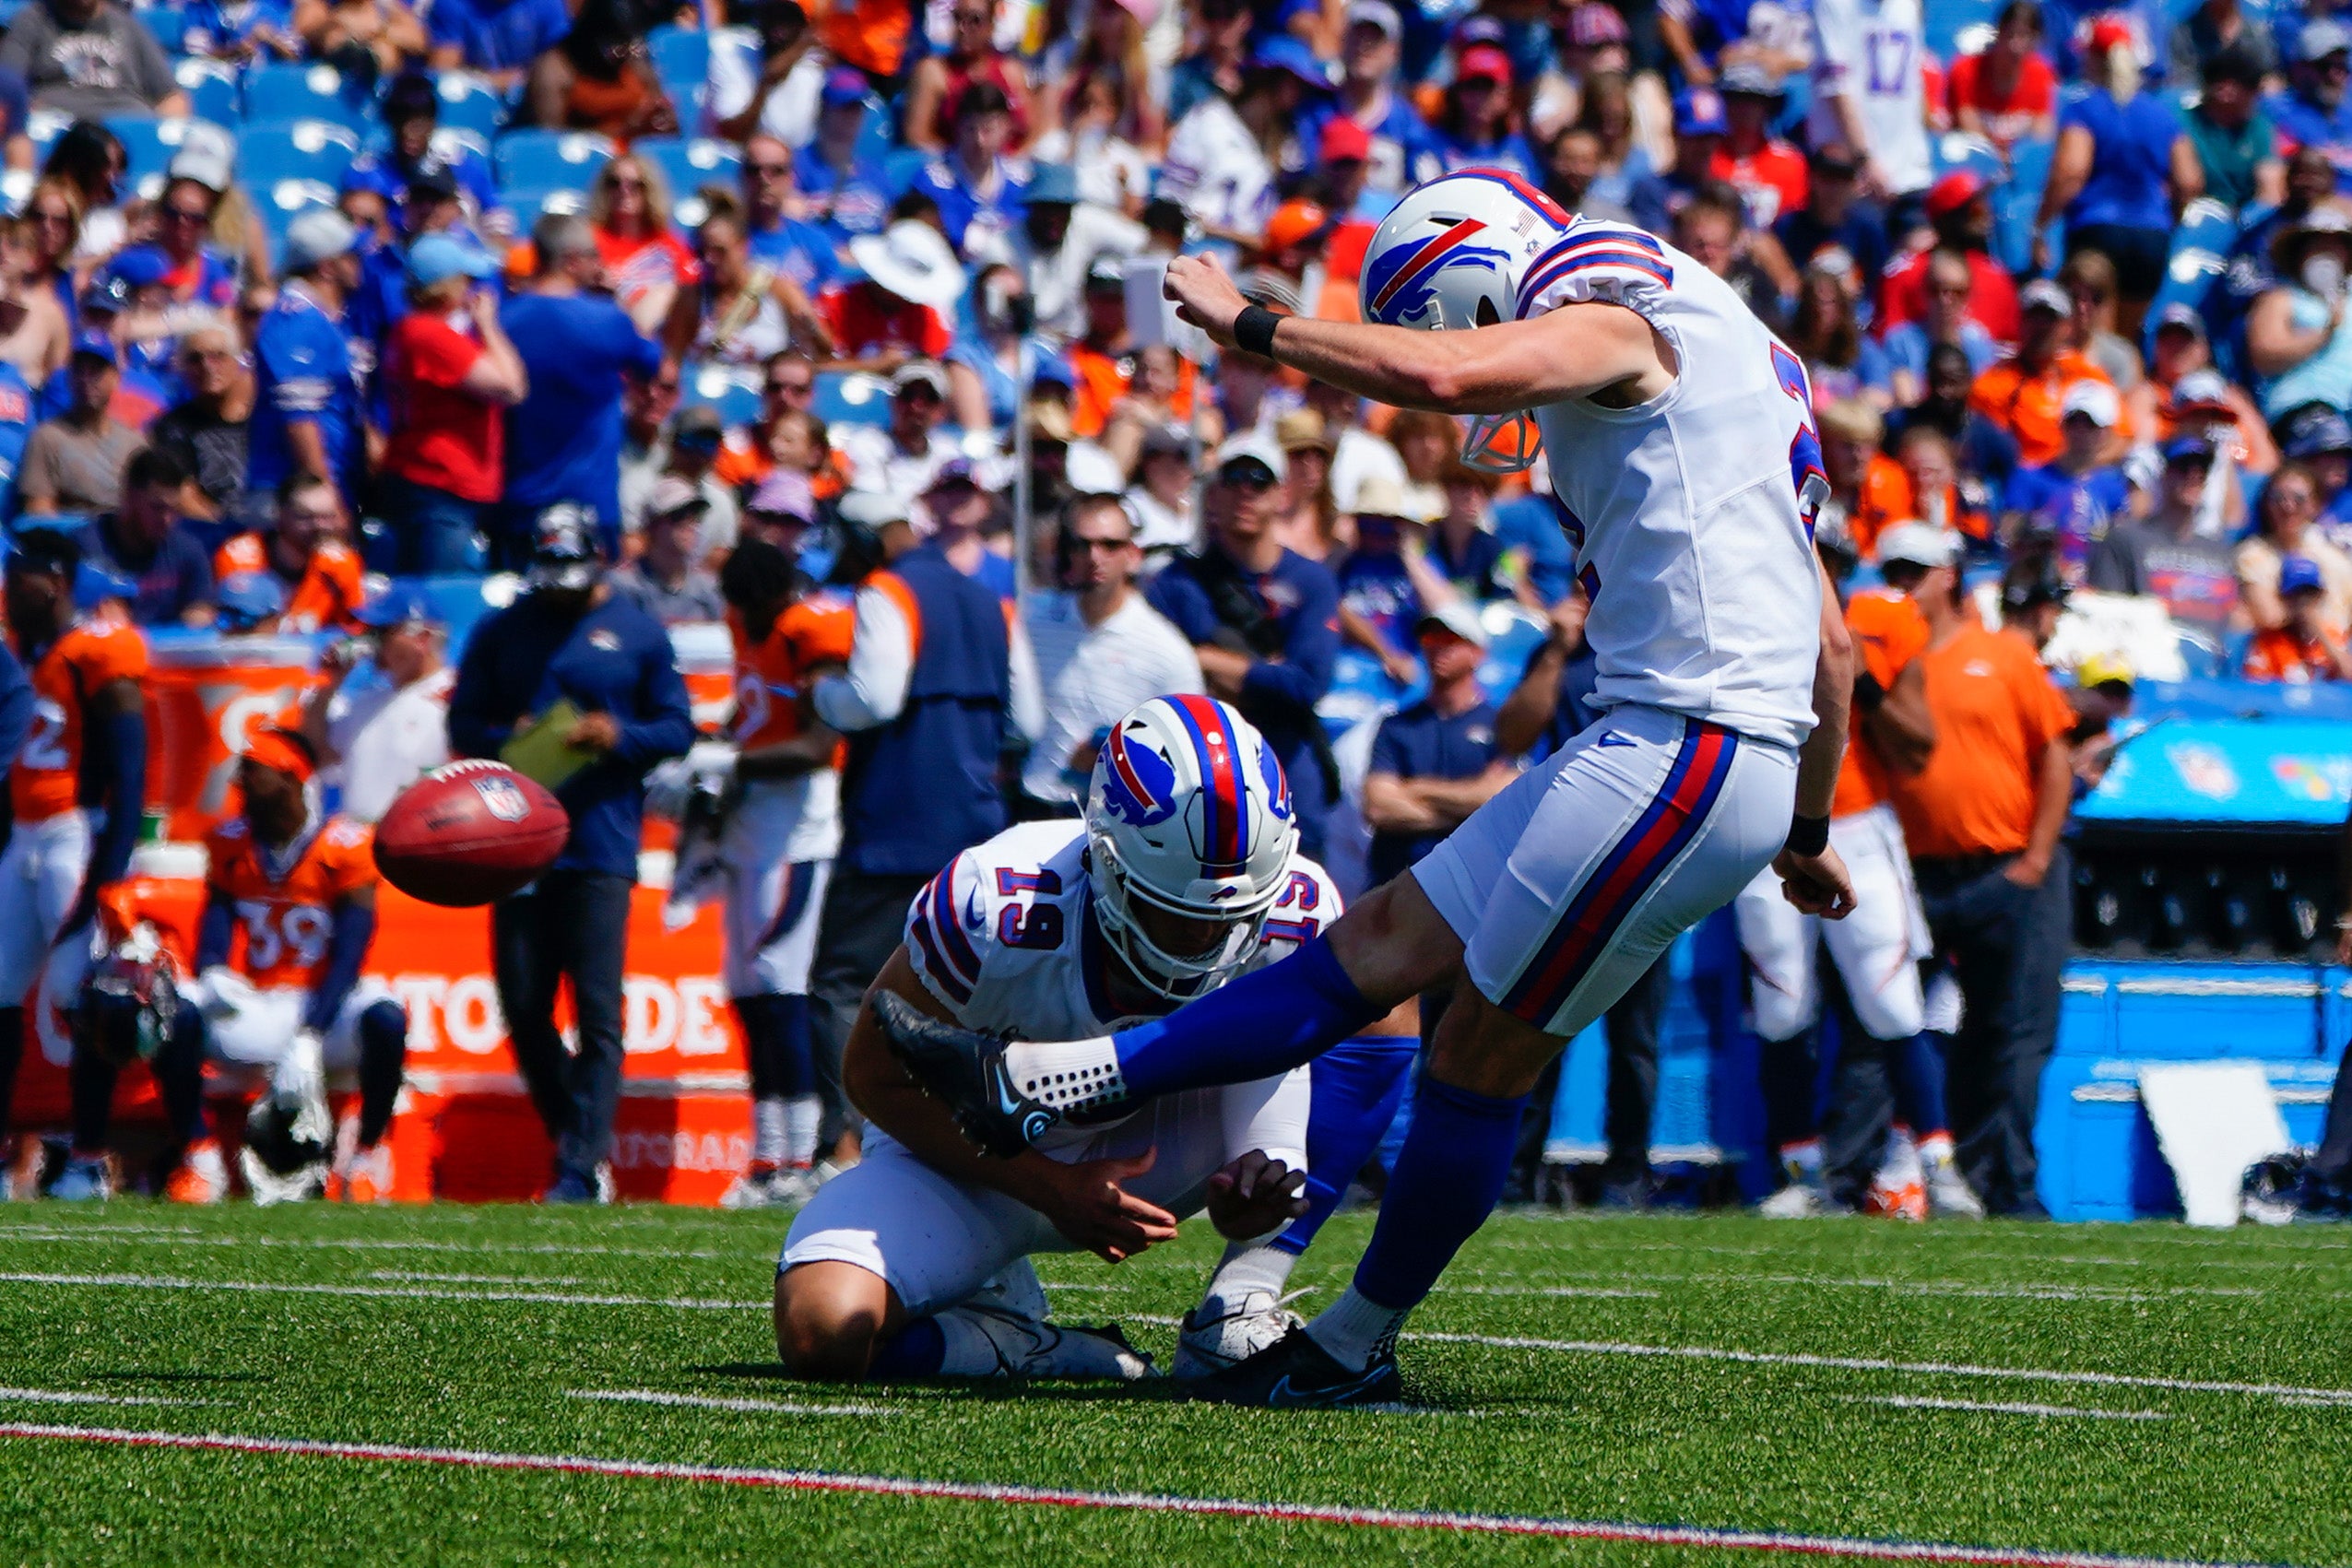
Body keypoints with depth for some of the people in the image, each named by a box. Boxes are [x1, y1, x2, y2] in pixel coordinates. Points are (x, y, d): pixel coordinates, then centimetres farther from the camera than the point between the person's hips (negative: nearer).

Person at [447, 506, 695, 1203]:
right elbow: (463, 723, 12)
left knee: (597, 1009, -9)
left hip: (602, 844, -3)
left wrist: (618, 737, -11)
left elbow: (677, 727, 7)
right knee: (523, 1007, 3)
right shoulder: (500, 633, 12)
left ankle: (582, 1168, -9)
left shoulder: (638, 634, 7)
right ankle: (578, 1139, 20)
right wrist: (511, 740, -9)